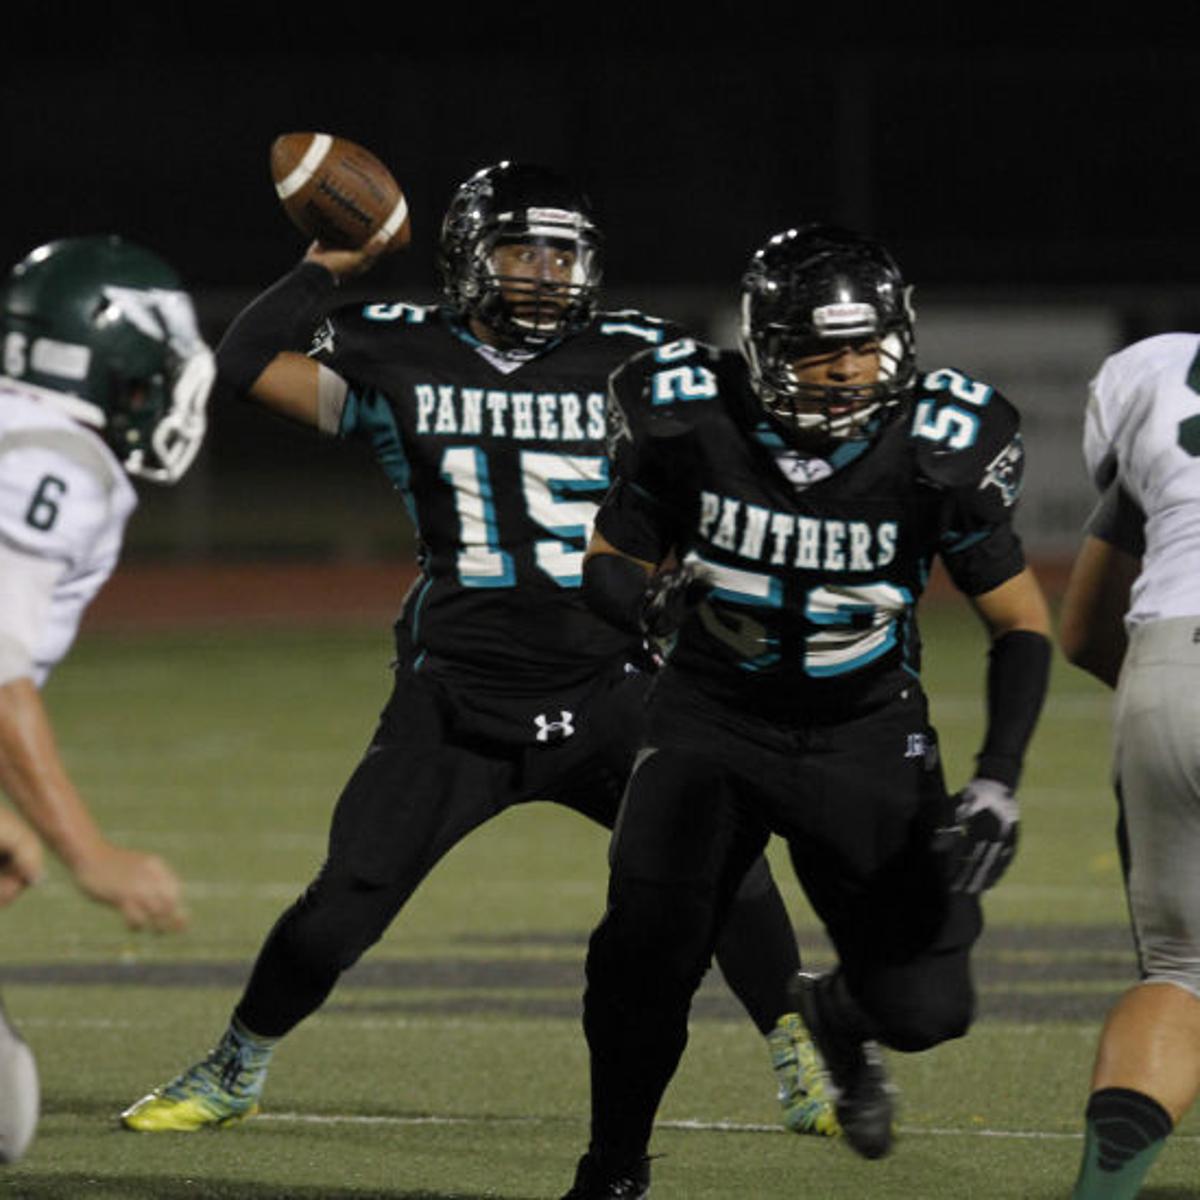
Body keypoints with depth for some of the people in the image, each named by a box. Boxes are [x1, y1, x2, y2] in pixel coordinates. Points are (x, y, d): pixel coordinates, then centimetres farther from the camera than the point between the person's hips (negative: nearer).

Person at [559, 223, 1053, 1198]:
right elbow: (608, 567, -2)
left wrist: (997, 783, -17)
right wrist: (648, 599, -27)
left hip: (866, 735, 0)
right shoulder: (689, 424, -16)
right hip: (716, 717, 0)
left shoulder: (937, 451, -18)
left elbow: (1022, 622, -7)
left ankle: (838, 1018, 33)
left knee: (925, 1006, -7)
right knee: (646, 952, -21)